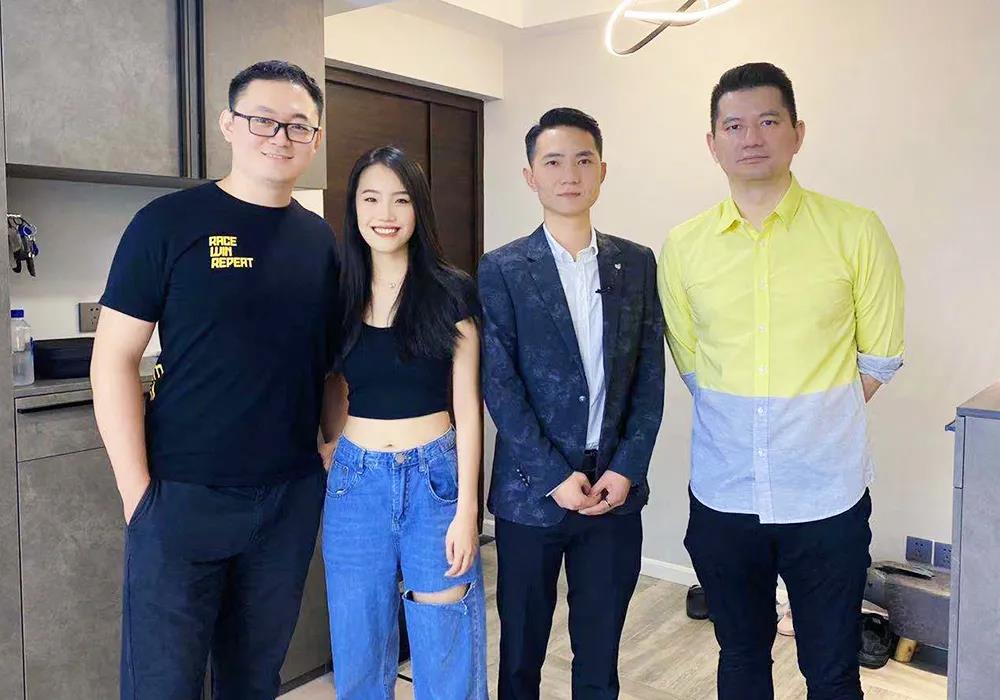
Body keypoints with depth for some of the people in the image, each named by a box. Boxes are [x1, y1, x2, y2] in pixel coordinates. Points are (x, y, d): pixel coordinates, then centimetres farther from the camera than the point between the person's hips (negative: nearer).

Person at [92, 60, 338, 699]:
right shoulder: (170, 223, -7)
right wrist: (138, 489, -10)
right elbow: (115, 359, -7)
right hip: (183, 495, -3)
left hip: (293, 498, 4)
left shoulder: (322, 241, 5)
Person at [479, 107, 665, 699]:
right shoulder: (502, 269, -3)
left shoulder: (638, 264, 6)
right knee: (522, 651, 13)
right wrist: (554, 476, -12)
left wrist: (627, 469, -6)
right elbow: (498, 383, -8)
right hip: (530, 490, -2)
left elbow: (650, 378, 4)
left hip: (616, 488, 2)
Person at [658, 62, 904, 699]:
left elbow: (880, 359, 1)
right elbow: (691, 365, 7)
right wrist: (741, 428, 0)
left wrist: (820, 425, 0)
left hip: (827, 496, -2)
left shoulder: (856, 232, -6)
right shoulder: (683, 247, 0)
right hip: (723, 496, 2)